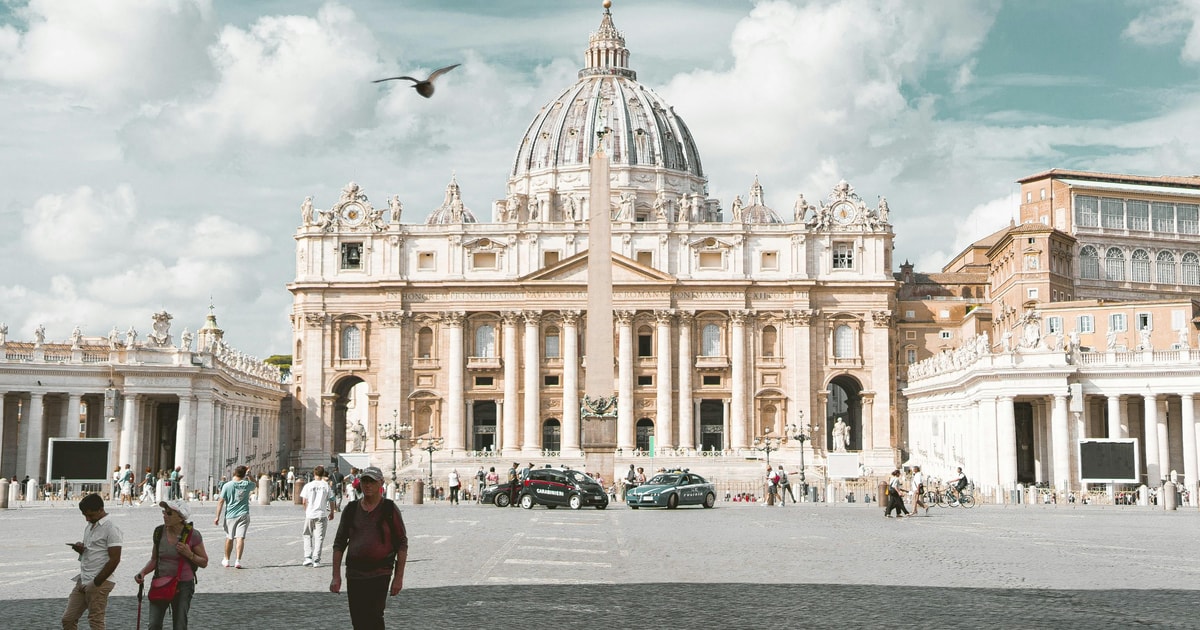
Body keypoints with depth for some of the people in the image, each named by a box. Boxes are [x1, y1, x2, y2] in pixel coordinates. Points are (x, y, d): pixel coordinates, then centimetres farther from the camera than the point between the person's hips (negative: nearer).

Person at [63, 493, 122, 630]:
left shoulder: (111, 528, -12)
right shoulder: (89, 526, 15)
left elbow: (114, 559, -16)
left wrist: (96, 583, -15)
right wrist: (80, 549, 1)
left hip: (99, 583, -9)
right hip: (83, 580, 9)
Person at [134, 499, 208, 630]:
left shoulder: (192, 535, -11)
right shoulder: (159, 531, -1)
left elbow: (204, 562, -3)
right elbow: (154, 559, 10)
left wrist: (189, 554, -20)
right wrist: (143, 572, -8)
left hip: (183, 586, -3)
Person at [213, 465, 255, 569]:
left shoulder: (227, 485, -5)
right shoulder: (247, 484, -2)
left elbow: (221, 501, -5)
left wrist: (218, 516, -2)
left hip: (230, 515, 0)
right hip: (244, 515, 0)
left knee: (229, 538, 14)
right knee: (240, 538, -5)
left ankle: (226, 560, 29)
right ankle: (238, 561, -14)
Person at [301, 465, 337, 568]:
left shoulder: (308, 485, -1)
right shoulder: (326, 486, -2)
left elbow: (304, 501, -1)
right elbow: (332, 501, 1)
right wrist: (332, 513, 15)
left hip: (309, 514, 1)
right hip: (321, 514, -1)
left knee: (307, 536, 16)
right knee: (319, 537, 4)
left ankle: (308, 558, 7)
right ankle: (316, 561, 3)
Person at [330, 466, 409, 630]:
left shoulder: (390, 509, -1)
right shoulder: (351, 509, 7)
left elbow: (402, 544, 0)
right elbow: (339, 544, 11)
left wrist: (399, 577, -5)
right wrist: (336, 576, 5)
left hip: (380, 575, -4)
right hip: (354, 574, 4)